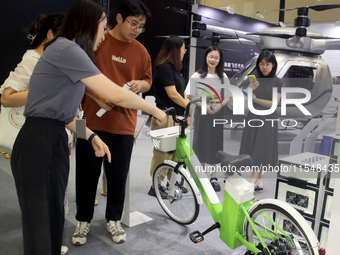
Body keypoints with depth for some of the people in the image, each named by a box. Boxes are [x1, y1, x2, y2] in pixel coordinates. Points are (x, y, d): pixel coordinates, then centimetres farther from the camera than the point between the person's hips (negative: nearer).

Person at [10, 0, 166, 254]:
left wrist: (92, 137, 6)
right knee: (40, 228, -3)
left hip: (55, 142, 10)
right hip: (37, 145, -10)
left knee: (55, 223, 14)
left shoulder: (69, 51, 18)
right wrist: (154, 109, -6)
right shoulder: (66, 49, -14)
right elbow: (116, 95, -20)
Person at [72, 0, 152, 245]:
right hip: (91, 121, -1)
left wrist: (140, 84, -8)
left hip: (123, 125, 2)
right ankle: (83, 220, 30)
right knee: (87, 174, 8)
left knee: (118, 176, 9)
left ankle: (114, 219, 31)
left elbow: (147, 81, 16)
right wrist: (98, 97, -15)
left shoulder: (141, 51, 6)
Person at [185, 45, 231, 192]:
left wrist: (220, 105, -11)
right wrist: (203, 105, -14)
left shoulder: (223, 76, 5)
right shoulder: (197, 75, -1)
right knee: (201, 142, 5)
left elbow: (228, 96, 7)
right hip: (201, 112, -1)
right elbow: (190, 95, -2)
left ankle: (213, 177, 13)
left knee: (215, 144, 3)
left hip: (217, 113, 1)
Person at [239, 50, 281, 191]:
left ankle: (252, 183, -10)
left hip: (267, 119, -5)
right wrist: (250, 89, -14)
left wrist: (256, 99, -19)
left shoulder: (276, 81, -3)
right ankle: (259, 181, 20)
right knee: (253, 150, 7)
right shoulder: (256, 80, 8)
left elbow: (274, 103, -10)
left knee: (260, 151, -8)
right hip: (253, 117, 5)